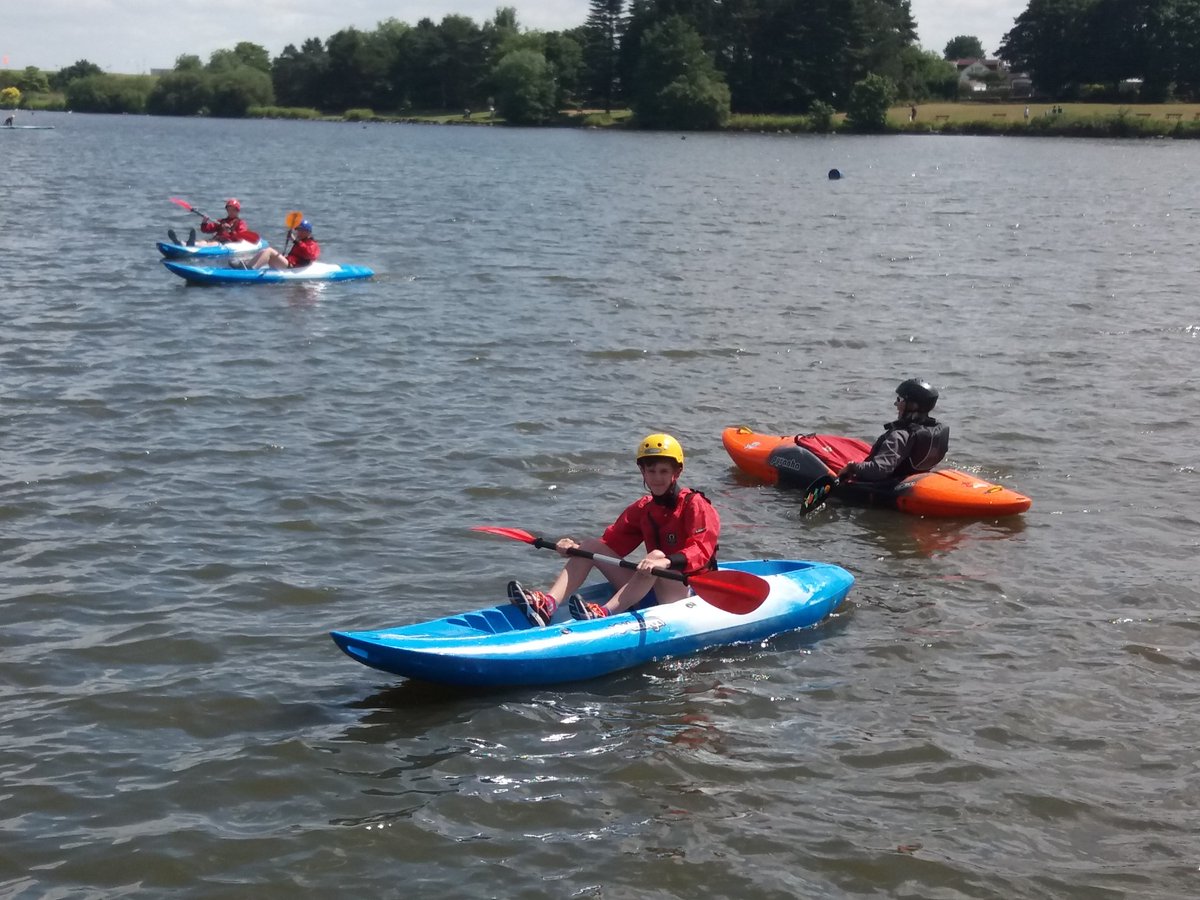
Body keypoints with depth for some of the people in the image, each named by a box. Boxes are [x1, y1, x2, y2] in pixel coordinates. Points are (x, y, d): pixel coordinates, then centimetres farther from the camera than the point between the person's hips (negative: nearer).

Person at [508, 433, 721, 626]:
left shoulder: (695, 505, -7)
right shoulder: (641, 509, 13)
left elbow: (701, 551, -21)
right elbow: (613, 542, 7)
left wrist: (665, 562, -39)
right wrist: (574, 549, -11)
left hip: (688, 594, -6)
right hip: (651, 591, 7)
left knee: (657, 554, -36)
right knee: (591, 545, -3)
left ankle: (605, 613, -50)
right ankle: (548, 604, -26)